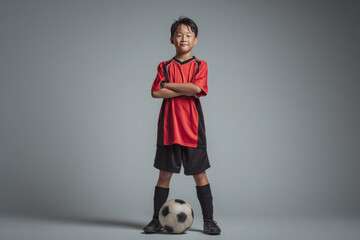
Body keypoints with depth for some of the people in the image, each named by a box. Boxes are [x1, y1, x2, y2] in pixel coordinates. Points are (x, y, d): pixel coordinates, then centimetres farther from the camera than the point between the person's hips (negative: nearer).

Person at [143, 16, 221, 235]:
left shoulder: (200, 66, 5)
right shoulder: (165, 66, 8)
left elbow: (197, 88, -14)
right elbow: (156, 92, -6)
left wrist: (168, 84, -8)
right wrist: (185, 91, -12)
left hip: (192, 127, -1)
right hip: (169, 127, 1)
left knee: (200, 174, 3)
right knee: (165, 174, 5)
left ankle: (209, 221, 12)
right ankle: (157, 220, 15)